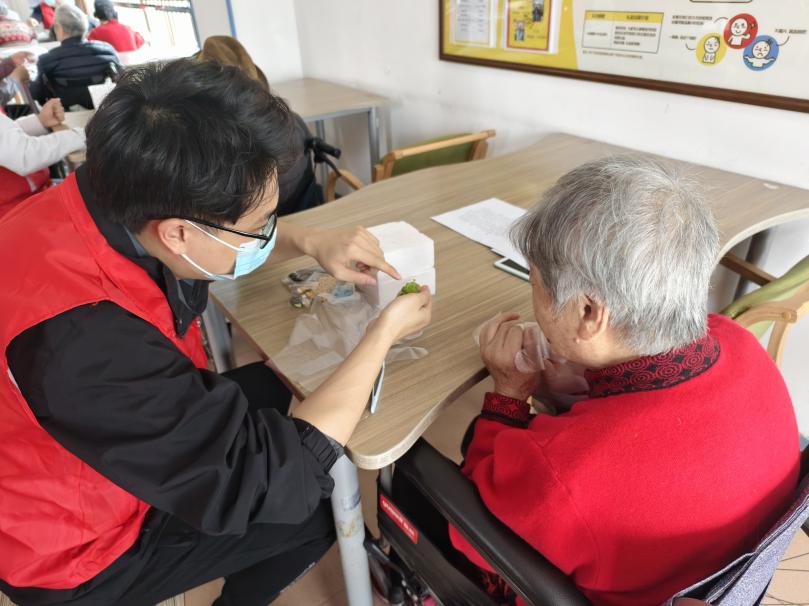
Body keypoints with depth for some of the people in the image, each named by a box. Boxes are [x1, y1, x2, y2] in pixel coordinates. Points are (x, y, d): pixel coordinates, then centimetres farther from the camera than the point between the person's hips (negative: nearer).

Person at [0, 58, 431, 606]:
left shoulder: (116, 202, -19)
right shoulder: (83, 342, -42)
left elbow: (218, 238, 3)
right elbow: (276, 483, -34)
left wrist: (311, 242, -14)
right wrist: (384, 333, -25)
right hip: (78, 543, -6)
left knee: (280, 383, 13)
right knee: (326, 499, -1)